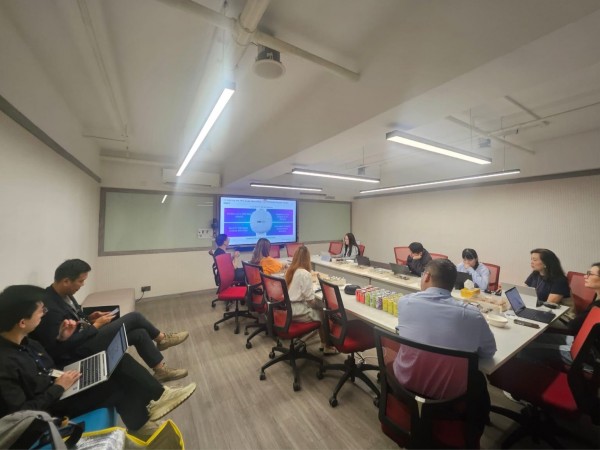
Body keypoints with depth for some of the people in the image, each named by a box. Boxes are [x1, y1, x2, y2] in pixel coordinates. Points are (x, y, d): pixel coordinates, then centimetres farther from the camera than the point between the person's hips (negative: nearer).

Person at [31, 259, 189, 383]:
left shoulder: (62, 294, 0)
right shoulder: (51, 308, -28)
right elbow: (67, 343, -25)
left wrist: (89, 318, 0)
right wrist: (96, 325, -16)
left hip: (86, 336, 9)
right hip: (78, 350, -9)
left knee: (140, 333, -4)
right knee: (134, 317, -14)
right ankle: (162, 338, 7)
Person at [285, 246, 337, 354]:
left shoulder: (290, 271, 3)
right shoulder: (305, 274, -21)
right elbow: (310, 299, -19)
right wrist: (319, 304, 1)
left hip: (289, 308, 8)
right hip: (298, 311, -8)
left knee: (318, 307, 19)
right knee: (322, 313, 10)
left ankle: (324, 343, 30)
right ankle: (327, 346, 26)